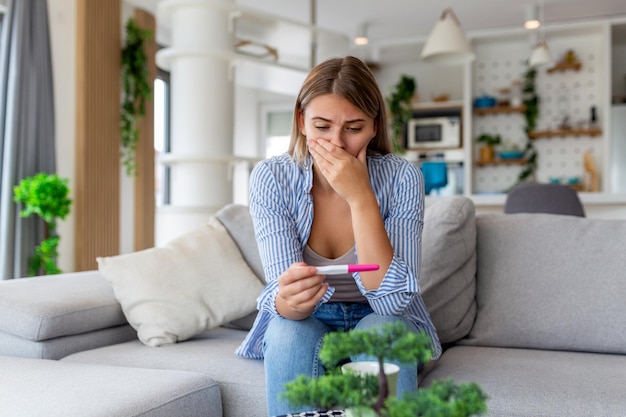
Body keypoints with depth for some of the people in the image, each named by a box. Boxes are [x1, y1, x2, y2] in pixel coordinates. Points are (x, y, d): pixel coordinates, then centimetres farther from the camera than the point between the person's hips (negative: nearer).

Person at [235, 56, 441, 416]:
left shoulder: (401, 178, -18)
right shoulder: (272, 178, -16)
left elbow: (394, 301, -26)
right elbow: (287, 305, -22)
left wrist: (360, 198, -33)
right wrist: (289, 300, -47)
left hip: (383, 325, 0)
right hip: (303, 325, 1)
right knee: (291, 332, -31)